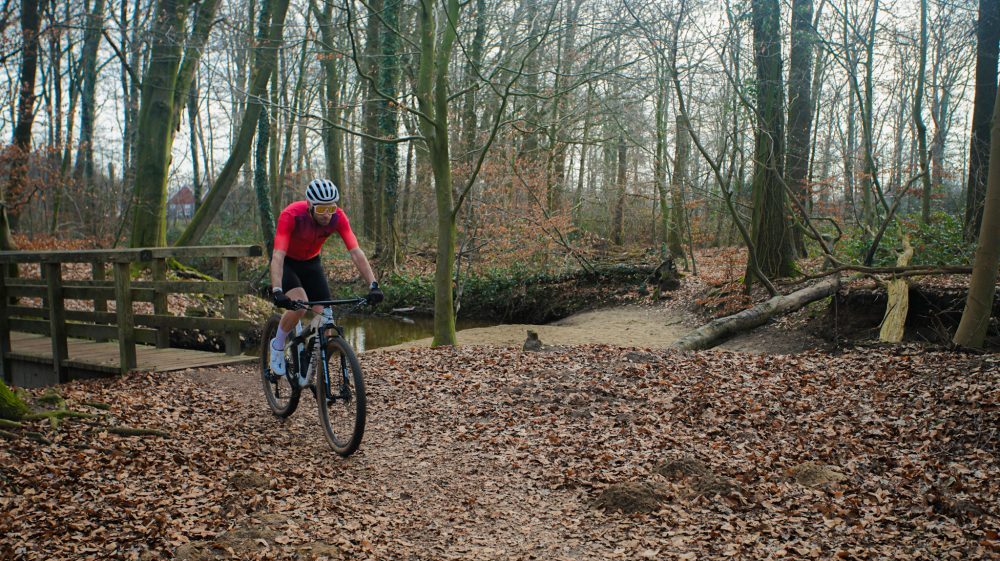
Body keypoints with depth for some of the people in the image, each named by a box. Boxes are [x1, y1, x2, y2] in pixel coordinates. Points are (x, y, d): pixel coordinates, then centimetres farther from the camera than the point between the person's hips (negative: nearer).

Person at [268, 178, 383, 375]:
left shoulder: (338, 217, -26)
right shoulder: (291, 215, -35)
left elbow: (356, 252, -30)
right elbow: (278, 256, -41)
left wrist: (373, 285, -40)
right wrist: (277, 291, -55)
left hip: (311, 262, 4)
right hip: (287, 262, -4)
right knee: (299, 306, -29)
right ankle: (278, 346, -1)